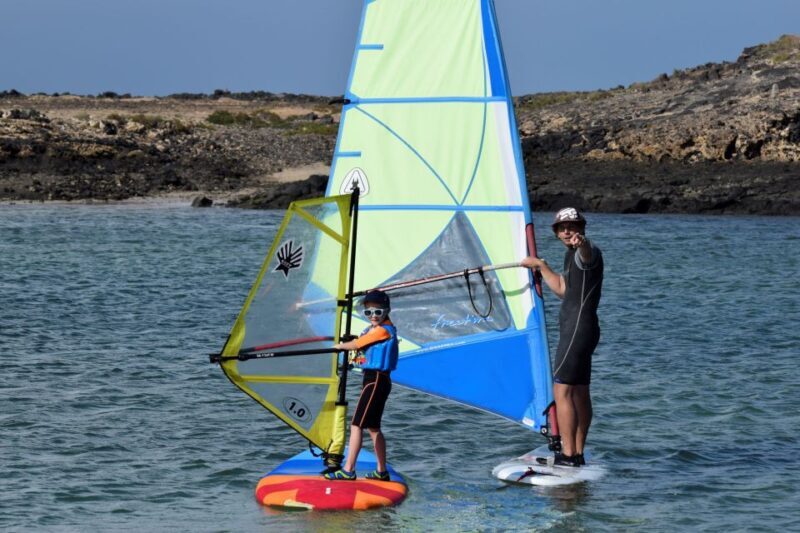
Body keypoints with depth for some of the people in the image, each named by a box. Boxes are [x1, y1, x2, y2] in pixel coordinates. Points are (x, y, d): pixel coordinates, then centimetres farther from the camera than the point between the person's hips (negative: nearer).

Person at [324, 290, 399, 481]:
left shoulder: (382, 330, -15)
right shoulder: (374, 329, 15)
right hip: (374, 379, 10)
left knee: (356, 424, -11)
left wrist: (340, 346, 9)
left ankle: (348, 470, -13)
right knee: (373, 427, 14)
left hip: (376, 380, -10)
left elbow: (356, 344, -8)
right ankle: (382, 471, 18)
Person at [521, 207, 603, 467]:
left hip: (579, 328, -11)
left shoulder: (587, 252, -12)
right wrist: (540, 265, 36)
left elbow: (588, 255, -39)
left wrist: (582, 243, -63)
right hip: (572, 329, 11)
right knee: (580, 392, 12)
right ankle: (578, 454, 16)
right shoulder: (571, 255, 19)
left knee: (562, 390, -12)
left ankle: (568, 455, -13)